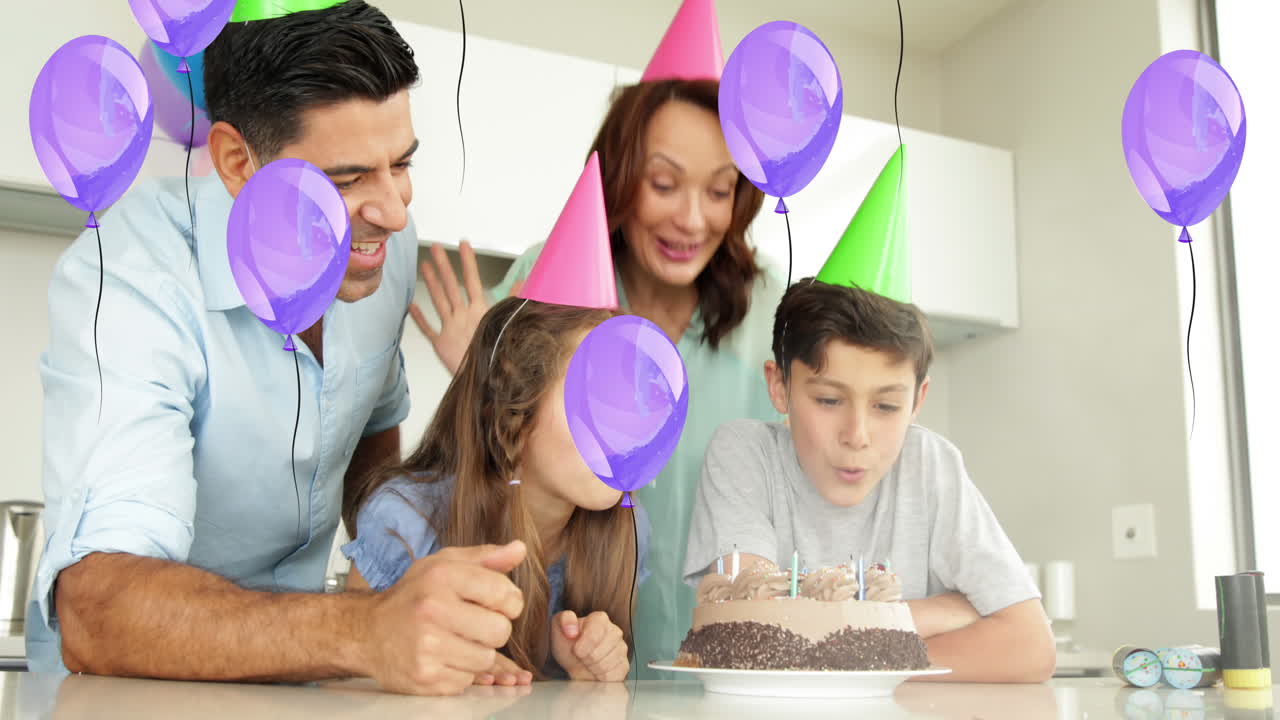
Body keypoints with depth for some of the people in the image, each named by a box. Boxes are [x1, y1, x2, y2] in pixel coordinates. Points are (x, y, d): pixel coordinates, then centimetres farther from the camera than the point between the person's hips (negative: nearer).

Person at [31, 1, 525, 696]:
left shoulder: (381, 243, -5)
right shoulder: (119, 283, -23)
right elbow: (95, 611, -34)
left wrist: (418, 620, 8)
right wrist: (365, 634, -47)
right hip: (120, 689, -4)